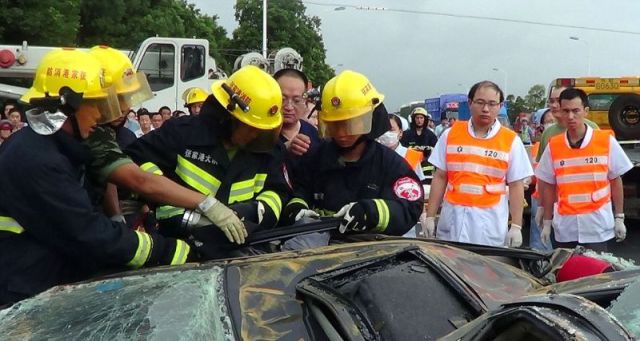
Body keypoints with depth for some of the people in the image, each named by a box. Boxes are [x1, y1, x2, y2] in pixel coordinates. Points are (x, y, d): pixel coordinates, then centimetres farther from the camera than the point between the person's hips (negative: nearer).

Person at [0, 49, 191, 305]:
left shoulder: (47, 146, 10)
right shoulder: (37, 161, -21)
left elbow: (86, 223, 9)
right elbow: (91, 236, -21)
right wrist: (168, 251, -15)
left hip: (49, 280, 9)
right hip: (26, 298, -9)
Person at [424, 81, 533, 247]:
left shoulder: (511, 141, 2)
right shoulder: (450, 134, 6)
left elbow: (516, 186, 3)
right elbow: (440, 178, 8)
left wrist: (516, 226, -2)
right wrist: (430, 216, 4)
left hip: (490, 222, -1)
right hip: (453, 218, 2)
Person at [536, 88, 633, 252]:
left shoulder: (606, 141, -3)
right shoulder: (553, 146, 1)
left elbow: (615, 181, 4)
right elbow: (548, 187, 7)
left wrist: (619, 218, 2)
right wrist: (546, 223, 7)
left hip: (597, 225, -2)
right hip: (565, 226, 2)